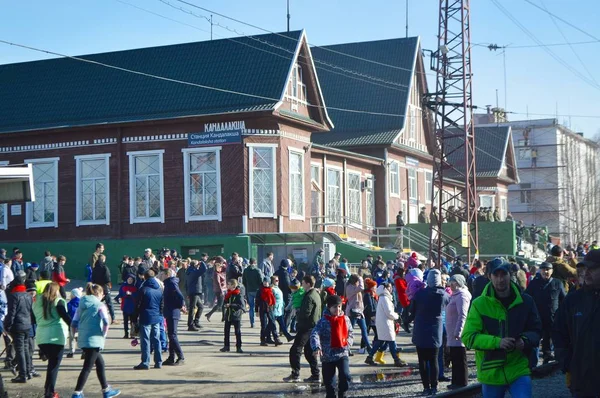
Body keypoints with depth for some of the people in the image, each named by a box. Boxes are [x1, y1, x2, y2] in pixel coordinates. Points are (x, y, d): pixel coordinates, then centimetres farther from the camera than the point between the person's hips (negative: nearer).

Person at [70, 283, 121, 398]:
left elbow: (74, 324, 8)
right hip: (94, 341, -7)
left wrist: (76, 334, 18)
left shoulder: (81, 306, 13)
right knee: (87, 368, -5)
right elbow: (106, 322, -18)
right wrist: (104, 334, -4)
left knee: (100, 363, 21)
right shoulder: (100, 305, -5)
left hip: (83, 340, 7)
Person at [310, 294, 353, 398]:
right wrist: (316, 347, -37)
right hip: (327, 356, -1)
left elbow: (350, 334, 15)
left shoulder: (345, 319, 4)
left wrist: (348, 343, -5)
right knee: (328, 380, 8)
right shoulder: (323, 321, -10)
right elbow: (314, 334, -20)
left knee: (345, 375, -15)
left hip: (342, 353, 2)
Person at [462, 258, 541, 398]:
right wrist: (497, 342, -23)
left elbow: (536, 331, 10)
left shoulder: (525, 301, 1)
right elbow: (468, 337, -10)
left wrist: (525, 341, -13)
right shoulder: (479, 304, -6)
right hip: (491, 373, 0)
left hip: (519, 370, 0)